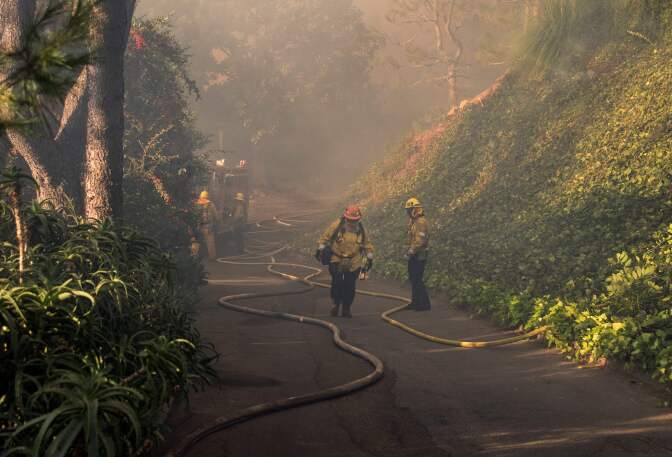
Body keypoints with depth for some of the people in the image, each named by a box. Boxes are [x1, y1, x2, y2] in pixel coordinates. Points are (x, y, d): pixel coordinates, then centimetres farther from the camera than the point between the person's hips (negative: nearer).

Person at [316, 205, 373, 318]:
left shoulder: (361, 230, 0)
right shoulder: (337, 225, -9)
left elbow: (367, 244, 14)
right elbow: (325, 237, -1)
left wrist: (369, 258, 12)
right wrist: (320, 248, -6)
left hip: (353, 264, 2)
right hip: (337, 261, -2)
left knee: (349, 286, 3)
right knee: (337, 284, -9)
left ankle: (346, 309, 16)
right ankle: (336, 304, 12)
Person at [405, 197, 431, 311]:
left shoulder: (421, 222, -18)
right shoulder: (415, 221, 14)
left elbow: (420, 241, -24)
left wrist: (411, 252, -19)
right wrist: (410, 251, 13)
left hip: (419, 255, -10)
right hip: (415, 255, 10)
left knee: (417, 280, -9)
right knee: (413, 278, 14)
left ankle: (424, 304, -4)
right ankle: (416, 302, 22)